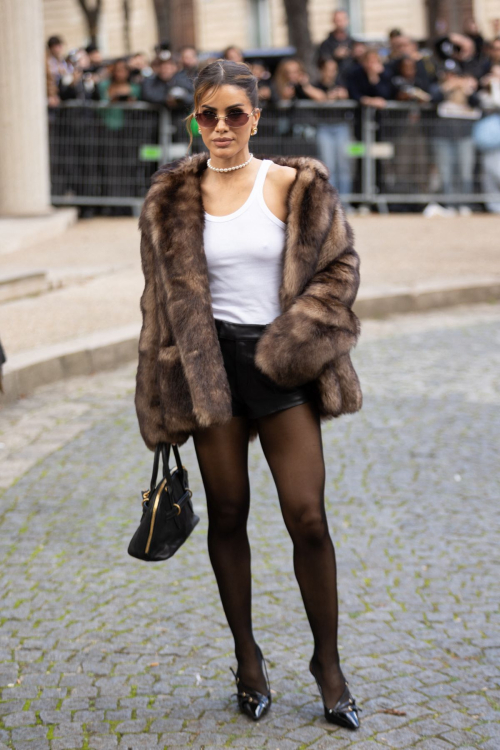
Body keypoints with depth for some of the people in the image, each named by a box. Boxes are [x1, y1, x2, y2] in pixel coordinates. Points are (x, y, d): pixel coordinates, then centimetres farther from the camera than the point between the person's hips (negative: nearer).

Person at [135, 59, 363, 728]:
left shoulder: (295, 185, -1)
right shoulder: (173, 198, 4)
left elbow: (341, 264, 2)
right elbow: (163, 297, 10)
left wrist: (295, 340, -10)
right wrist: (166, 400, 7)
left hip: (280, 367, -1)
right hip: (210, 367, 1)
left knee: (308, 517, -3)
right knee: (228, 515, 9)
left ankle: (328, 661, 15)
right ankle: (246, 656, 25)